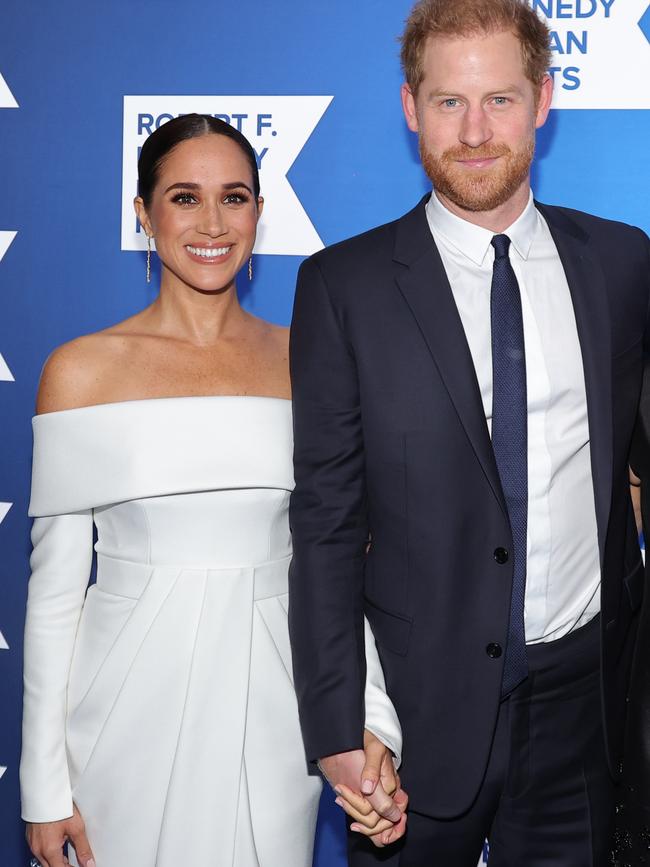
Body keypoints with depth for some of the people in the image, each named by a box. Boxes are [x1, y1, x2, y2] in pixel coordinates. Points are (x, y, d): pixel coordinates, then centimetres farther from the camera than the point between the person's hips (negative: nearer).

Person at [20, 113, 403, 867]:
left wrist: (371, 720, -10)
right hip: (131, 709, -1)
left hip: (269, 711, 2)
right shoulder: (81, 371, -4)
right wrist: (44, 784, -2)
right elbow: (56, 585, -2)